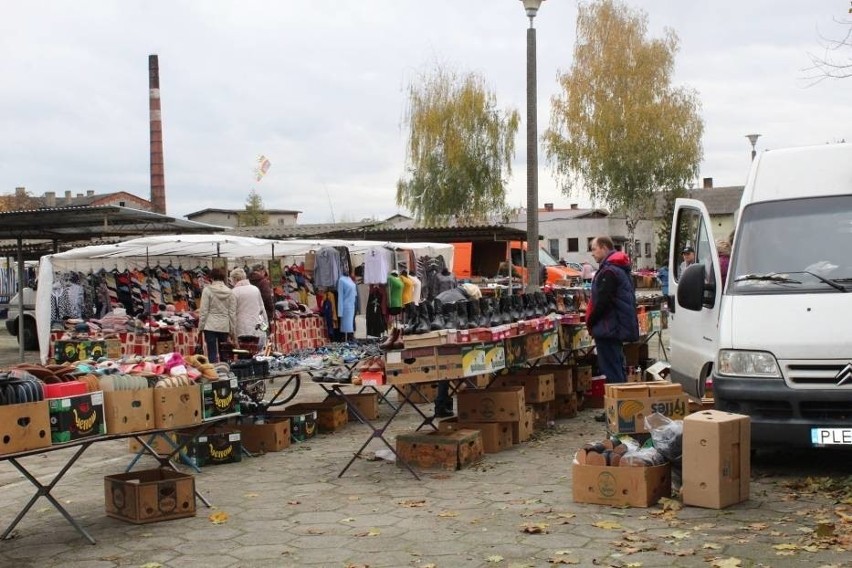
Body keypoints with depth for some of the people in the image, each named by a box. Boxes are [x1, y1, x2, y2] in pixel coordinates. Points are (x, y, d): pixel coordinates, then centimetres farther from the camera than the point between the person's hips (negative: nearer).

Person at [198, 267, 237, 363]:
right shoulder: (230, 292, 4)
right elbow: (232, 313, 4)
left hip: (210, 326, -3)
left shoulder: (207, 290, -5)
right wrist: (233, 332, 10)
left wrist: (201, 327, 1)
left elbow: (204, 311, -7)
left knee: (212, 354, -2)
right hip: (225, 326, 3)